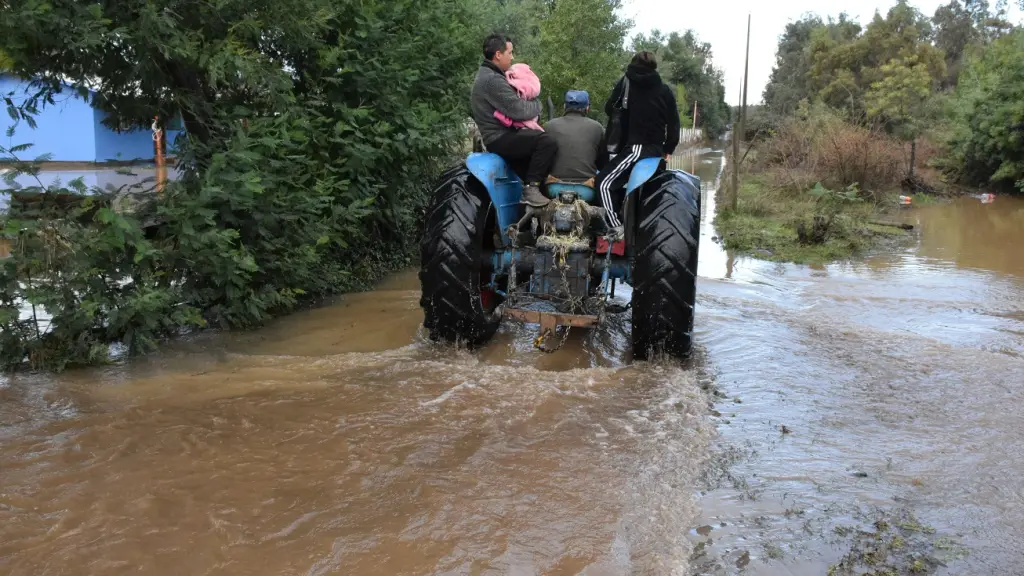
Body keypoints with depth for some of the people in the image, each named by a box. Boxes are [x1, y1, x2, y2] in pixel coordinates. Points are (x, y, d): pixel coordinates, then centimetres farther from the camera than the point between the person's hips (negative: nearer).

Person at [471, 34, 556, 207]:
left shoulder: (487, 75, 17)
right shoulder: (493, 80, -19)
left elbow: (511, 104, 20)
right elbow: (519, 111, -24)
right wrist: (536, 105, -5)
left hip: (500, 135, 11)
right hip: (500, 138, -11)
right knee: (548, 143, -26)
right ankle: (531, 189, -20)